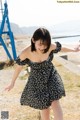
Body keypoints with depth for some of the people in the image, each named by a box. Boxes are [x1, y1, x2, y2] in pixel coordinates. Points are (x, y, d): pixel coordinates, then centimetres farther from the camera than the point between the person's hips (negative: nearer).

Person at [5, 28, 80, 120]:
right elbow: (18, 67, -9)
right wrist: (12, 83, 3)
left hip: (51, 77, 1)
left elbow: (61, 48, 1)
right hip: (37, 82, -1)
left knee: (55, 103, -11)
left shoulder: (51, 47, -23)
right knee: (44, 107, 8)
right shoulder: (25, 53, -27)